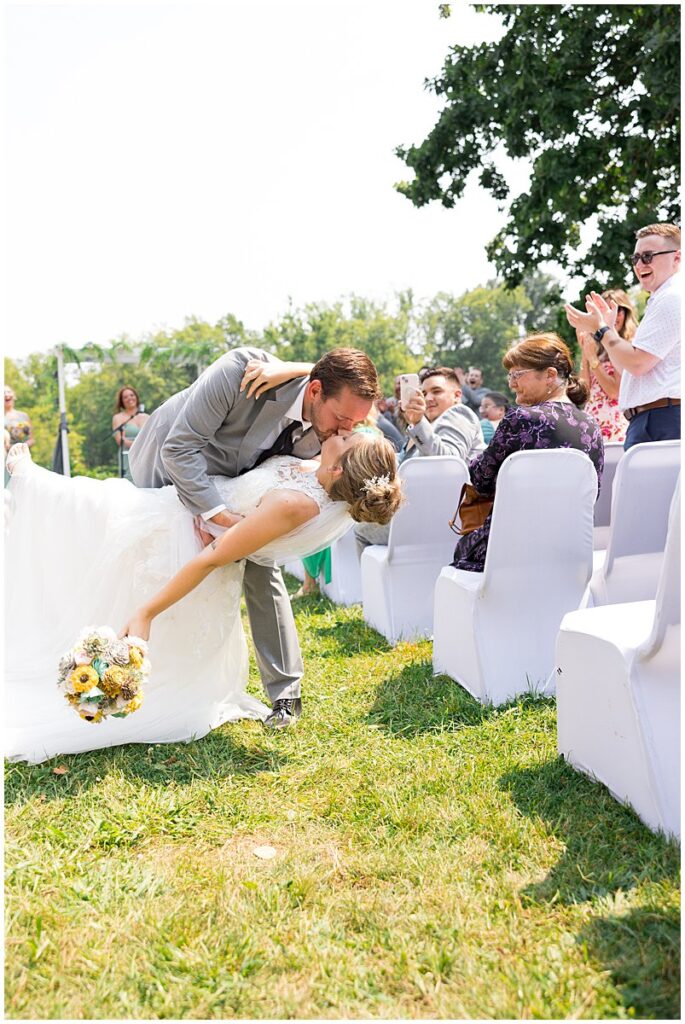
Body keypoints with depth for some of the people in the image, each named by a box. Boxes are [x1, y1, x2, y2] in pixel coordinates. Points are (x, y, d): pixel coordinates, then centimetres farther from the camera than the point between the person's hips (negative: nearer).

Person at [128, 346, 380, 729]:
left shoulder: (321, 436, -23)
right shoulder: (243, 368, -39)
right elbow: (179, 448, -36)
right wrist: (222, 517, -42)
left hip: (231, 483, 3)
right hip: (164, 466, -3)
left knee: (262, 569, -5)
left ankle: (285, 692, 4)